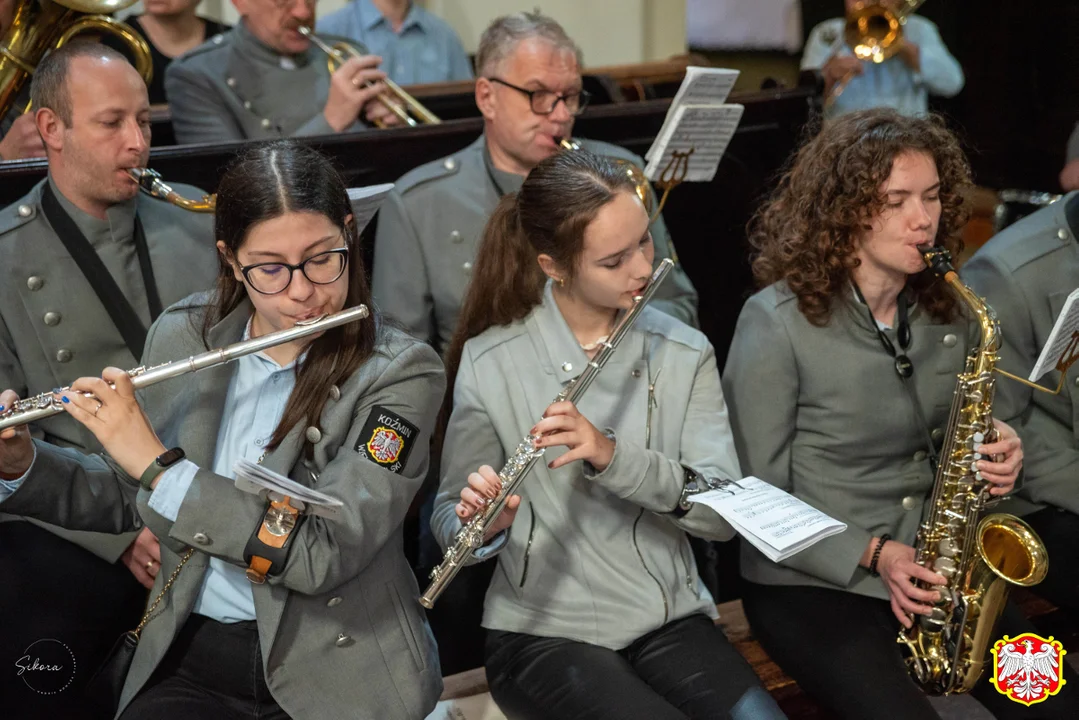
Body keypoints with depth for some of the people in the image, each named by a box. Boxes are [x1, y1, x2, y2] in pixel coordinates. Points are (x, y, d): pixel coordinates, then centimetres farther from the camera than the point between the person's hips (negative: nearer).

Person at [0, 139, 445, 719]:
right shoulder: (181, 337, 2)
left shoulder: (400, 374, -12)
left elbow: (325, 553, -22)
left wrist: (159, 466, -22)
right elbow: (129, 499, 15)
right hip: (191, 654, 3)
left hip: (337, 670, -2)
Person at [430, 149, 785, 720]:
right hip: (543, 632, -2)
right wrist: (481, 520, -24)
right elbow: (449, 521, 0)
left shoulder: (684, 353, 1)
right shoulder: (489, 363, -6)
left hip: (670, 619, 2)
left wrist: (614, 456, -24)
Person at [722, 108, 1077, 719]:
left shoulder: (952, 308, 4)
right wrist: (872, 554, -18)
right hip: (810, 581, -5)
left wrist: (995, 454, -5)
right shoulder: (777, 323, -14)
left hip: (932, 572, 5)